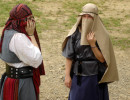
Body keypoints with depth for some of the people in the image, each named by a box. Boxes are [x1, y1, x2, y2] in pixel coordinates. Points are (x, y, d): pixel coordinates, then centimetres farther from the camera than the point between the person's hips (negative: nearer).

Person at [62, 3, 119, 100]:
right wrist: (67, 75, -6)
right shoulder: (75, 34, -4)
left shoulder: (102, 35, -7)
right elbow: (69, 56, -2)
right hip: (78, 76, 1)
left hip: (96, 77, -1)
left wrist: (92, 44, -20)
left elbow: (102, 59, -9)